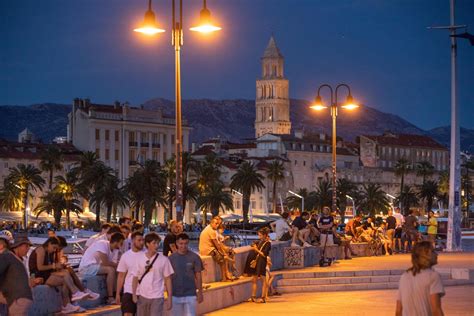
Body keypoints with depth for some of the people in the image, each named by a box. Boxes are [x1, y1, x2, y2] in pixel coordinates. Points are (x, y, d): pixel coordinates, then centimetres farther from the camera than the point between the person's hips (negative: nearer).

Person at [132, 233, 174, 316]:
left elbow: (168, 279, -1)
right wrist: (134, 294, -1)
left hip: (157, 297, -3)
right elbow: (135, 278, 7)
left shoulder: (163, 259, -3)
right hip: (142, 296, 3)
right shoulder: (140, 258, 3)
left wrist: (169, 298, -4)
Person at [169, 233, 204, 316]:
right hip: (175, 295, 2)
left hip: (190, 294, -1)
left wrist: (200, 292, -1)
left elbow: (198, 275, 1)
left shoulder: (194, 257, -4)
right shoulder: (171, 258, -1)